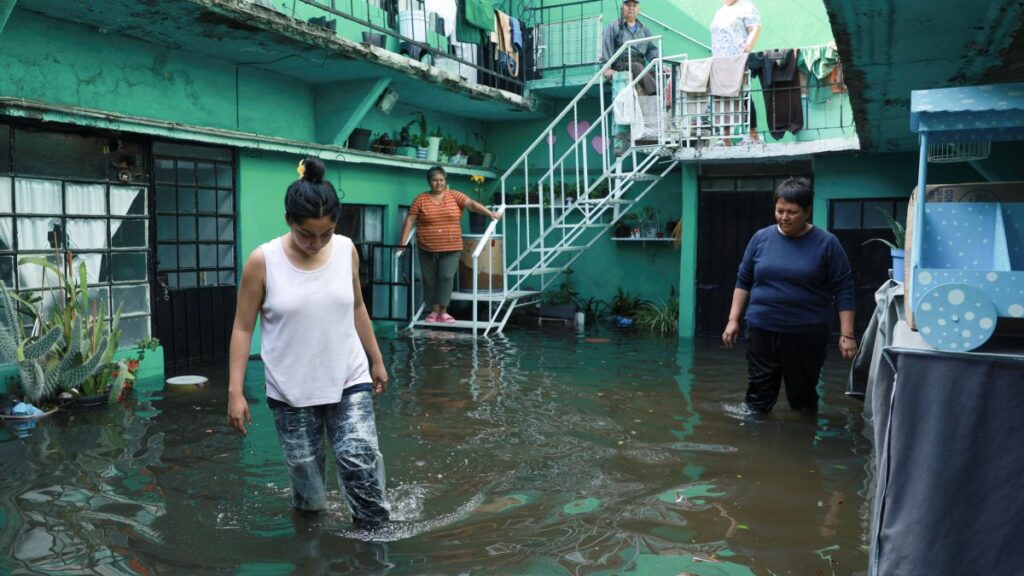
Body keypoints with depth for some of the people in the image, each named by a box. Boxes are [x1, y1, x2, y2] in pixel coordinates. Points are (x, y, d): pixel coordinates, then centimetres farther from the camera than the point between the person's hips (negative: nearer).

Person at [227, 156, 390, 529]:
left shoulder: (346, 250, -4)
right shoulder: (262, 262, -12)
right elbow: (242, 328, -6)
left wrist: (377, 361, 16)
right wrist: (235, 391, -9)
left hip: (349, 381, 2)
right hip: (291, 391, -1)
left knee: (361, 462, -8)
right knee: (306, 472, 8)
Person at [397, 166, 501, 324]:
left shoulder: (454, 196, 1)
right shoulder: (421, 199, 1)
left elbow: (472, 204, -8)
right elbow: (410, 220, 0)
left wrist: (490, 213, -20)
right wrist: (403, 243, -5)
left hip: (451, 248, -1)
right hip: (427, 249, 1)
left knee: (446, 277, -8)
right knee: (430, 279, 7)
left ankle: (443, 312, 0)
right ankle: (434, 311, 19)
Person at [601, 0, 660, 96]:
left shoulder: (644, 30, 25)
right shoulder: (614, 27, 12)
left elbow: (652, 50, 21)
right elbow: (606, 47, 2)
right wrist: (607, 67, -12)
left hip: (640, 64, 5)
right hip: (621, 64, -5)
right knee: (637, 67, -37)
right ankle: (656, 94, -51)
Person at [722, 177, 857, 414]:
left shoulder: (826, 243, -5)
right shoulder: (761, 238, 2)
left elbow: (843, 290, -4)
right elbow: (743, 281, 9)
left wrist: (847, 334, -9)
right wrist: (733, 320, 4)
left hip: (807, 335, -2)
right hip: (761, 330, 2)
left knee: (802, 395, 11)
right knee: (759, 396, 5)